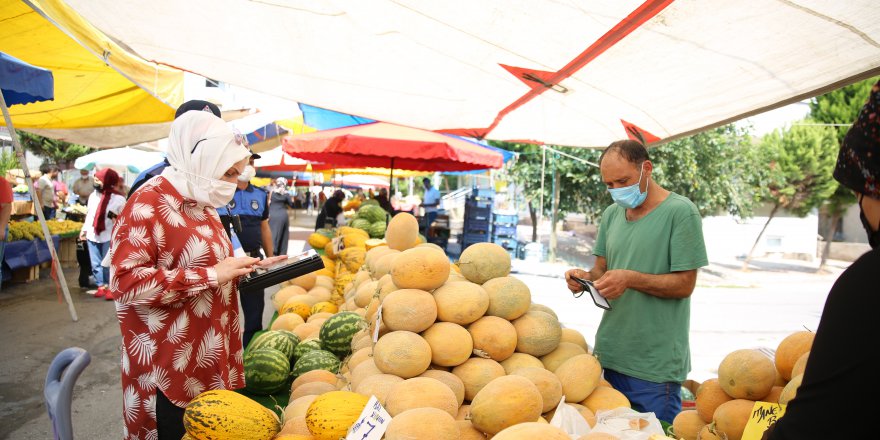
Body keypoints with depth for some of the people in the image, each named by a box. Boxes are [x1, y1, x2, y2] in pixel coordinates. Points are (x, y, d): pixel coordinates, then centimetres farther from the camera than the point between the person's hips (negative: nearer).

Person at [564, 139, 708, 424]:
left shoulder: (680, 212, -9)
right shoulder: (612, 214, 10)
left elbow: (685, 284, -11)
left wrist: (630, 278, -25)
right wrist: (586, 277, -9)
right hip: (611, 354, 6)